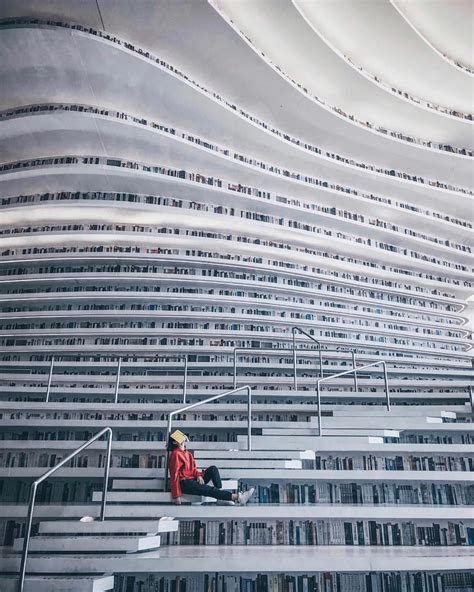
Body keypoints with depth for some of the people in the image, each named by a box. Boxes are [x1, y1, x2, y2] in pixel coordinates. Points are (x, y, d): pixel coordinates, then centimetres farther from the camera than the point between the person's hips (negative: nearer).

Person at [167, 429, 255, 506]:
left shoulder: (188, 453, 14)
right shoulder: (176, 454, -14)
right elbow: (174, 475, -17)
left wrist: (199, 475, -7)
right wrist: (176, 496, -20)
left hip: (193, 479, 9)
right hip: (184, 483, -9)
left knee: (213, 469, -8)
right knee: (209, 489, -27)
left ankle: (222, 496, -20)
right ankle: (237, 497, -35)